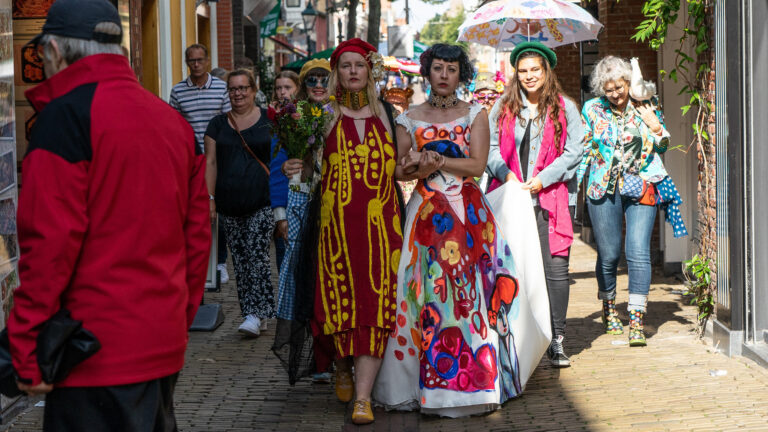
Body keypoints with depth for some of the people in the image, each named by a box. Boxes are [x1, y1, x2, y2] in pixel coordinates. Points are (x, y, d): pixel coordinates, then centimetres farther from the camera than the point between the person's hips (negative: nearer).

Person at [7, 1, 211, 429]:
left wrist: (28, 347, -12)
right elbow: (197, 232, 15)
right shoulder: (173, 119, 12)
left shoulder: (66, 113, -11)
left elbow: (51, 240, -17)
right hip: (166, 342, 8)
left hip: (97, 350, -8)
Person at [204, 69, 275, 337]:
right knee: (240, 260, 4)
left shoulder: (269, 120, 4)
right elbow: (211, 162, 10)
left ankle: (256, 314, -11)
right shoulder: (218, 124, 12)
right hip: (230, 204, 4)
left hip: (263, 202, -4)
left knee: (257, 254, -13)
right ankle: (258, 315, 11)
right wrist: (209, 198, 1)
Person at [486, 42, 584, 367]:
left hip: (551, 198, -1)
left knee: (555, 267, -6)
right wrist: (505, 172, -7)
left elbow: (573, 152, 1)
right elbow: (491, 147, 12)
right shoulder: (503, 107, 12)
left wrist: (542, 179, -9)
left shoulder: (565, 108, 6)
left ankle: (556, 341, 1)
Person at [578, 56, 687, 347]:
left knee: (638, 253, -11)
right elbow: (582, 149, 14)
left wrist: (654, 125, -6)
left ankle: (636, 320, -8)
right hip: (603, 189, 1)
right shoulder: (592, 110, 7)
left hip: (641, 188, -1)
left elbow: (663, 146, 13)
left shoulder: (646, 107, 6)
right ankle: (608, 307, 29)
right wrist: (576, 181, 8)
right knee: (608, 254, 5)